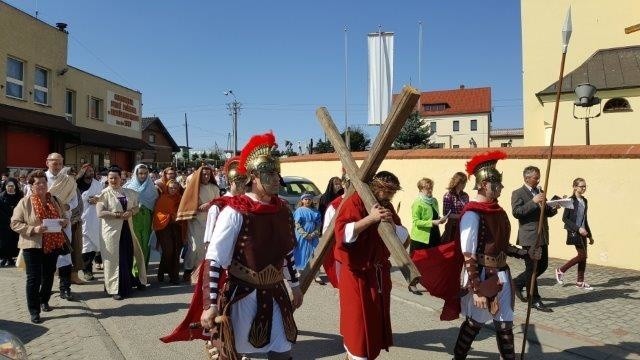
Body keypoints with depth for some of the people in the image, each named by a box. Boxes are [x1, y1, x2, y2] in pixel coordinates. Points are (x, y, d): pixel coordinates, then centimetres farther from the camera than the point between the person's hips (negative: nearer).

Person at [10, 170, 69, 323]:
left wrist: (64, 222, -7)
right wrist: (34, 229, -21)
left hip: (53, 245, 5)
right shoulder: (24, 202, -6)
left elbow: (64, 218, 17)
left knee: (49, 276, 16)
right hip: (33, 246, -4)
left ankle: (44, 301, 37)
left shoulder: (55, 200, 7)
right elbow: (15, 223, -8)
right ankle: (34, 311, 8)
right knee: (34, 278, -1)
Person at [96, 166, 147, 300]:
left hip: (127, 229, 5)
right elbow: (100, 213, -14)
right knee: (114, 259, 1)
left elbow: (136, 207, 15)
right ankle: (115, 289, 11)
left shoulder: (129, 192, 8)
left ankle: (128, 285, 27)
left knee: (129, 257, 10)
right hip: (112, 230, -5)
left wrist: (131, 212, -6)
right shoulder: (104, 193, -6)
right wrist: (118, 215, -18)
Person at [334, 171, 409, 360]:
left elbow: (404, 238, 5)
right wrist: (370, 218, -31)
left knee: (377, 320, 13)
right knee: (358, 321, -3)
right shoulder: (354, 202, -13)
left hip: (380, 272, 7)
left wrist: (392, 223, -14)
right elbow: (342, 233, -25)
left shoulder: (387, 207, 9)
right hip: (357, 273, -7)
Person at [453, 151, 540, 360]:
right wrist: (476, 289, -22)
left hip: (501, 274, 7)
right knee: (475, 322, 10)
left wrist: (526, 254, 6)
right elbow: (468, 255, -21)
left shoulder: (498, 211, 6)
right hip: (482, 276, -7)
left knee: (505, 323, 13)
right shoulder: (472, 214, -20)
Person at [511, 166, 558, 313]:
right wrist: (533, 201, -23)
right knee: (532, 269, 0)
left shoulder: (539, 192, 16)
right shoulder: (518, 193, -6)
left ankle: (518, 283, 29)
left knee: (543, 265, 12)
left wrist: (553, 208, 0)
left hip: (542, 236, 8)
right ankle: (535, 301, 10)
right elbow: (516, 212, -19)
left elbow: (546, 212, 22)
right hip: (529, 237, -8)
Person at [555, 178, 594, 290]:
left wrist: (590, 235, 19)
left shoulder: (584, 201, 12)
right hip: (574, 232, -7)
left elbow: (585, 219, 19)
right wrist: (578, 228, -18)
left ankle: (580, 282, 15)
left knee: (583, 256, 7)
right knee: (582, 255, -8)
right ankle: (560, 270, 8)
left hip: (582, 232, 7)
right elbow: (564, 218, -13)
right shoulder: (571, 200, -10)